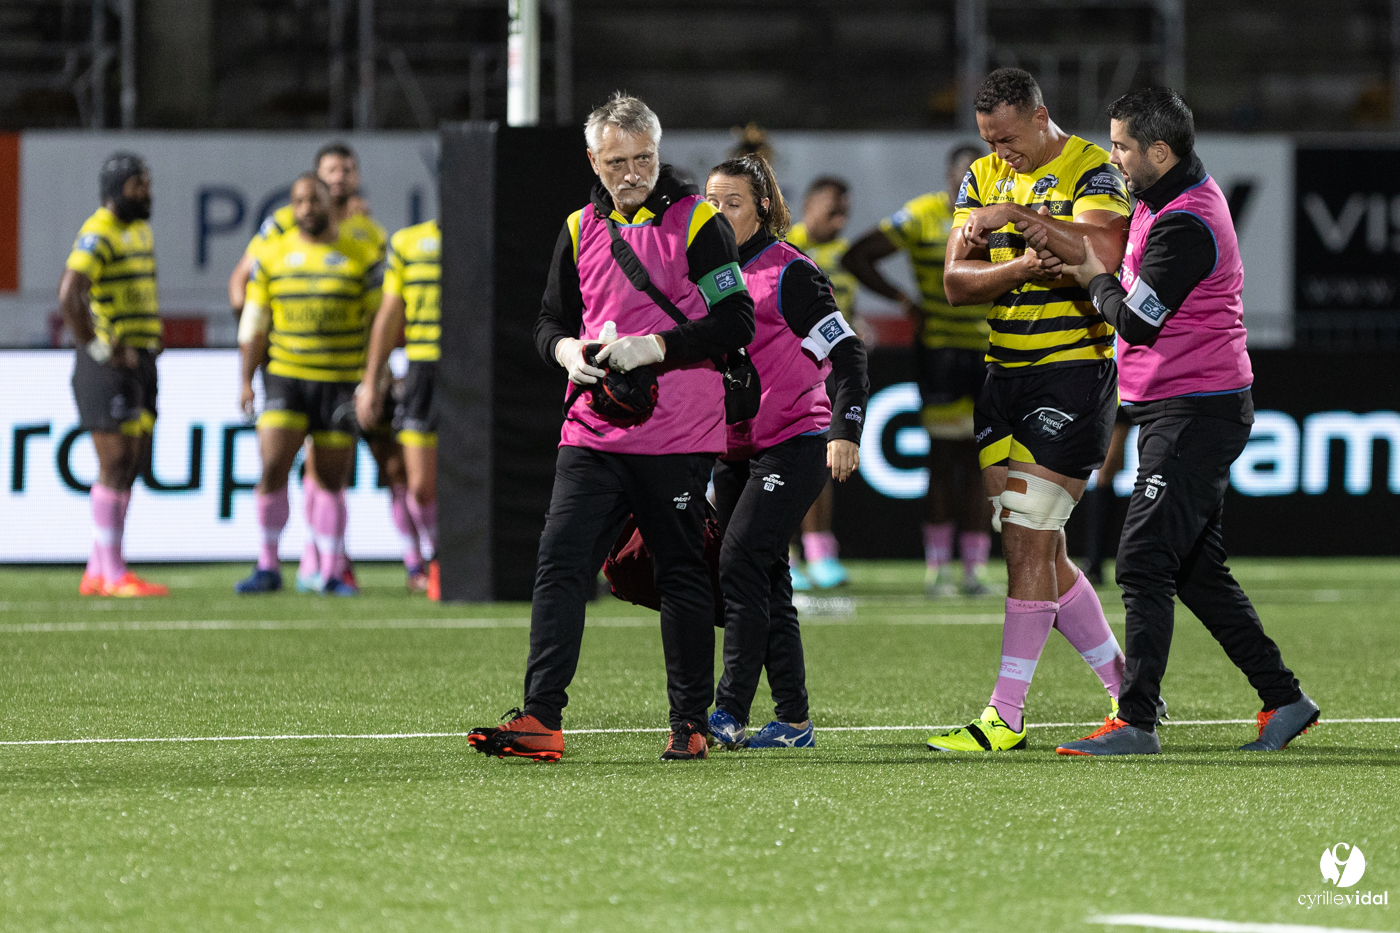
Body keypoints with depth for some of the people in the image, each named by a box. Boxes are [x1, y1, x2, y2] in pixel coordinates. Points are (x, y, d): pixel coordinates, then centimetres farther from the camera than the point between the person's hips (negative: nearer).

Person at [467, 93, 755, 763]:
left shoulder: (698, 222, -2)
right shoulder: (581, 229, 12)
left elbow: (735, 324, -8)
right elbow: (551, 320, 20)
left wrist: (650, 348, -17)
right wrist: (568, 350, -4)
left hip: (677, 438, -4)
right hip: (591, 434, 4)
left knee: (681, 575, 4)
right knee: (559, 564, -8)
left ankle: (691, 722, 13)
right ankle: (540, 719, -12)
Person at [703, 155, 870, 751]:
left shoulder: (789, 272, -11)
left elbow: (846, 354, -13)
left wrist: (844, 431, -24)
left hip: (795, 444, -8)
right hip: (734, 450, 8)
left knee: (740, 563, -18)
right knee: (765, 581, 6)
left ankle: (729, 712, -21)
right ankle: (793, 722, 10)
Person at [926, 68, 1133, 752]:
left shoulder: (1090, 172, -7)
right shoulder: (984, 177, 11)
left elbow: (1102, 255, -24)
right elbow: (956, 283, 3)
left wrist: (1019, 215, -23)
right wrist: (1020, 268, -15)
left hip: (1073, 370, -7)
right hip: (1004, 375, 7)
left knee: (1029, 540, -11)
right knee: (1035, 548, 7)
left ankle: (1006, 715, -8)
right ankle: (1126, 687, 19)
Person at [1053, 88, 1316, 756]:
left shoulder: (1185, 225, -20)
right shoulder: (1170, 197, 11)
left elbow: (1137, 322, -19)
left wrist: (1095, 280, -1)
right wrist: (1063, 235, 8)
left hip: (1193, 416, -11)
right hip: (1176, 409, 11)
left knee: (1143, 563, -13)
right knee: (1198, 570, 14)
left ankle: (1136, 723, -15)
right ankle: (1283, 699, 19)